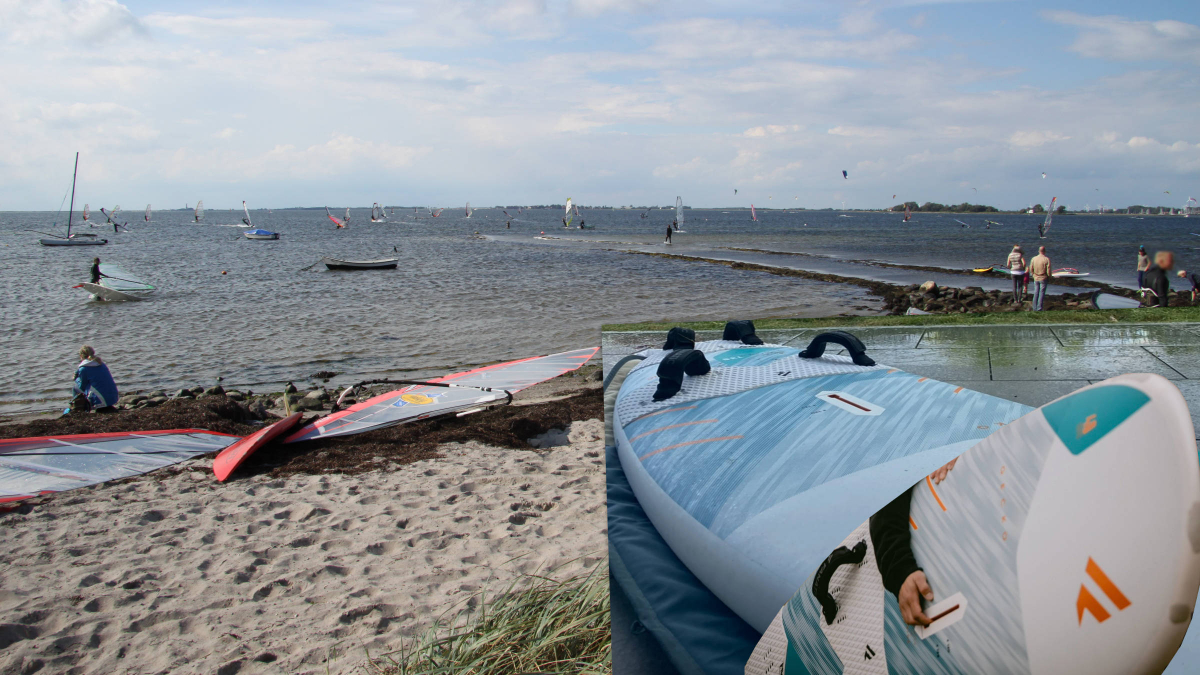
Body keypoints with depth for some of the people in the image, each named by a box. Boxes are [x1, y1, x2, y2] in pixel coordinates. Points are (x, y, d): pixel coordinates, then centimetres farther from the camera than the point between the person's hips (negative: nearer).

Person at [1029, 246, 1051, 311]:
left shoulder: (1034, 258, -1)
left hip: (1036, 279, 3)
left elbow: (1031, 269, 5)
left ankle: (1034, 308, 11)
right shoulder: (1047, 259, -12)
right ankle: (1039, 308, -2)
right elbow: (1048, 270, -11)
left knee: (1036, 293, 11)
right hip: (1043, 279, -3)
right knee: (1042, 293, 1)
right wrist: (1049, 278, 2)